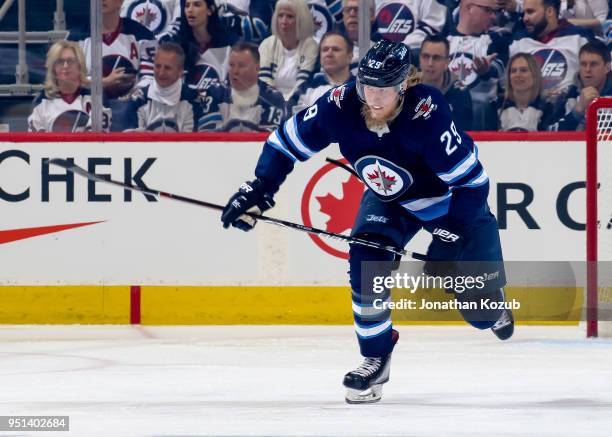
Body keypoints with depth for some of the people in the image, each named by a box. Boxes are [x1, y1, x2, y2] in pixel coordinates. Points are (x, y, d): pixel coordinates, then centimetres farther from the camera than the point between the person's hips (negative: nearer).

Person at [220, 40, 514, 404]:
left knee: (476, 293, -4)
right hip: (389, 198, 3)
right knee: (366, 264, -20)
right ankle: (376, 358, -1)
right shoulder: (341, 105, -28)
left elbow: (473, 181, -32)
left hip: (450, 196, -3)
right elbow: (287, 140, -12)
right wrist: (258, 189, -21)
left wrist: (450, 234, -30)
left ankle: (494, 310, 37)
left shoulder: (428, 115, -39)